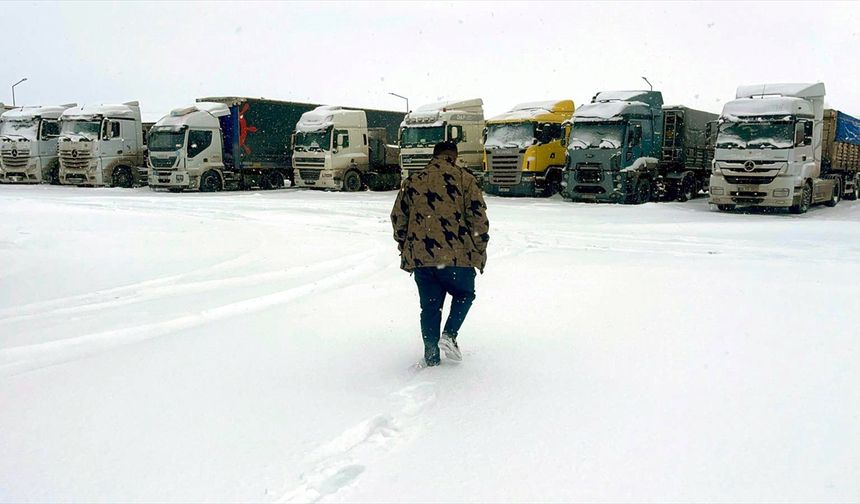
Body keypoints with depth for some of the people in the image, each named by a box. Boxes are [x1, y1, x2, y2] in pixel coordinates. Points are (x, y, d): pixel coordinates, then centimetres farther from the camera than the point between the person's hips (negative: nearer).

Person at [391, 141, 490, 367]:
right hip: (457, 255, -3)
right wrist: (479, 252, 6)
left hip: (420, 257, 3)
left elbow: (398, 217, 13)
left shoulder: (412, 181, 12)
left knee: (429, 305, 14)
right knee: (464, 294, 20)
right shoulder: (464, 179, 1)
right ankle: (449, 334, 0)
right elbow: (478, 218, -3)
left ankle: (431, 356, 14)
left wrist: (406, 248, 23)